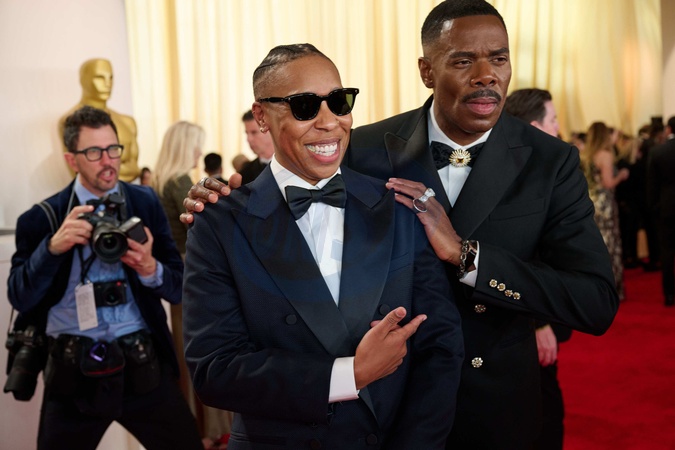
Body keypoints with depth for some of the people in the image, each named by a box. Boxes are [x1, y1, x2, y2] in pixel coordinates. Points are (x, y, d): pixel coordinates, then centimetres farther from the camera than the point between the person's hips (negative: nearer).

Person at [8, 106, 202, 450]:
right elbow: (20, 299, -6)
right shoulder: (43, 218, 0)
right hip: (73, 371, 0)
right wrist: (52, 247, -20)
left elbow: (180, 289, 4)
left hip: (142, 365, 1)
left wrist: (151, 269, -17)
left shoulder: (146, 203, 4)